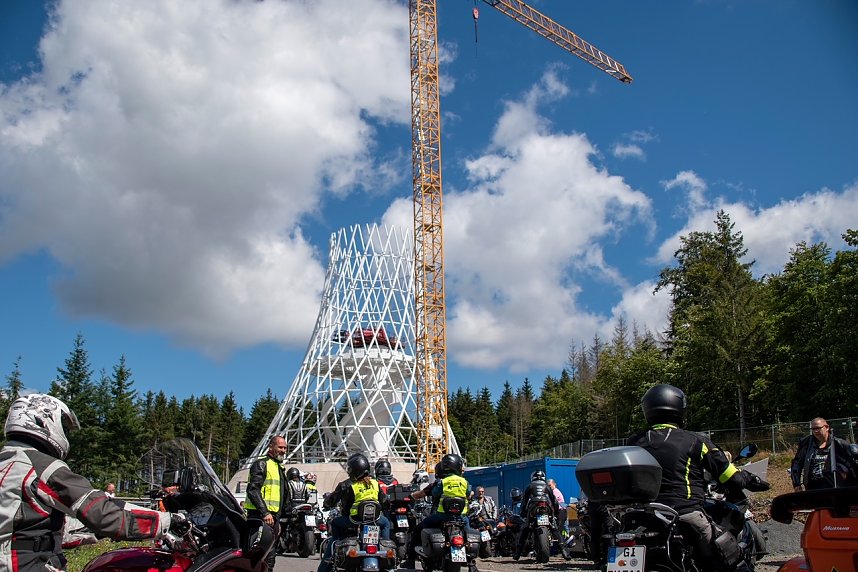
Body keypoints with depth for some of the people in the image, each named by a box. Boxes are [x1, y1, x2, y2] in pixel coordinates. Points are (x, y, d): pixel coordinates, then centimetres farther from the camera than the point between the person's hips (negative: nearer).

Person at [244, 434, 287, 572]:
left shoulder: (279, 468, 23)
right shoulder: (261, 464, -7)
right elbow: (253, 490, -18)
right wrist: (265, 513, -23)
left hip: (272, 516, 9)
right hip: (260, 516, -9)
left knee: (270, 556, 11)